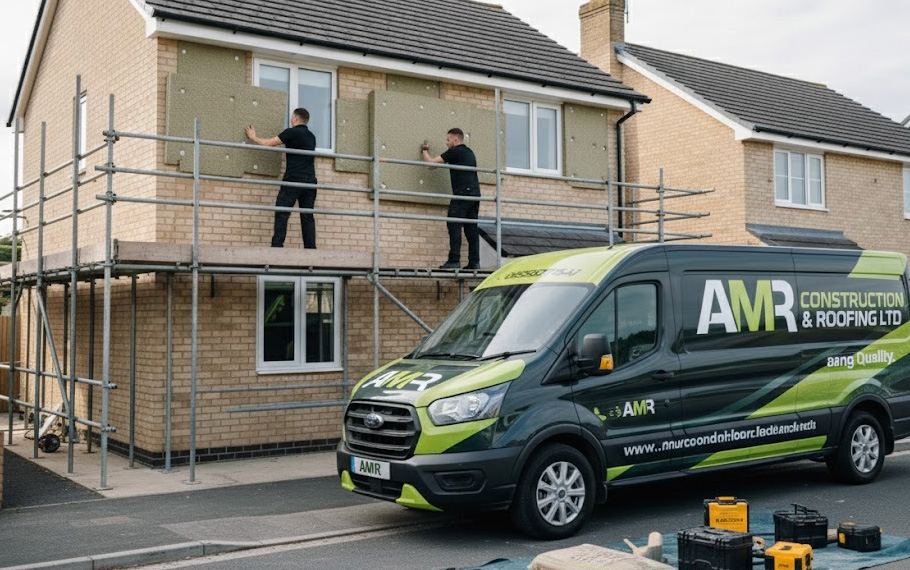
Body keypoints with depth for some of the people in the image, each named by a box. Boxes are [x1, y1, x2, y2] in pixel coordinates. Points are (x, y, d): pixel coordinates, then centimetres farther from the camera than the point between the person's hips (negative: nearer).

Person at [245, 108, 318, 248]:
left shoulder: (292, 132, -3)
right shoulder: (311, 136, 17)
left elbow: (269, 143, 1)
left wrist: (253, 137, 17)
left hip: (294, 179, -6)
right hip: (310, 179, 6)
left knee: (282, 213, -6)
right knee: (307, 216, 5)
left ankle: (277, 245, -14)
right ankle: (311, 247, 0)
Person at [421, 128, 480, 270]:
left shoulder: (455, 152, -2)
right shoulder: (469, 153, 22)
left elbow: (431, 162, 1)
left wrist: (425, 151, 20)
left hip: (462, 193, -8)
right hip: (475, 193, 8)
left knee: (454, 226, -8)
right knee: (471, 228, 6)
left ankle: (454, 260, -14)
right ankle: (474, 262, 2)